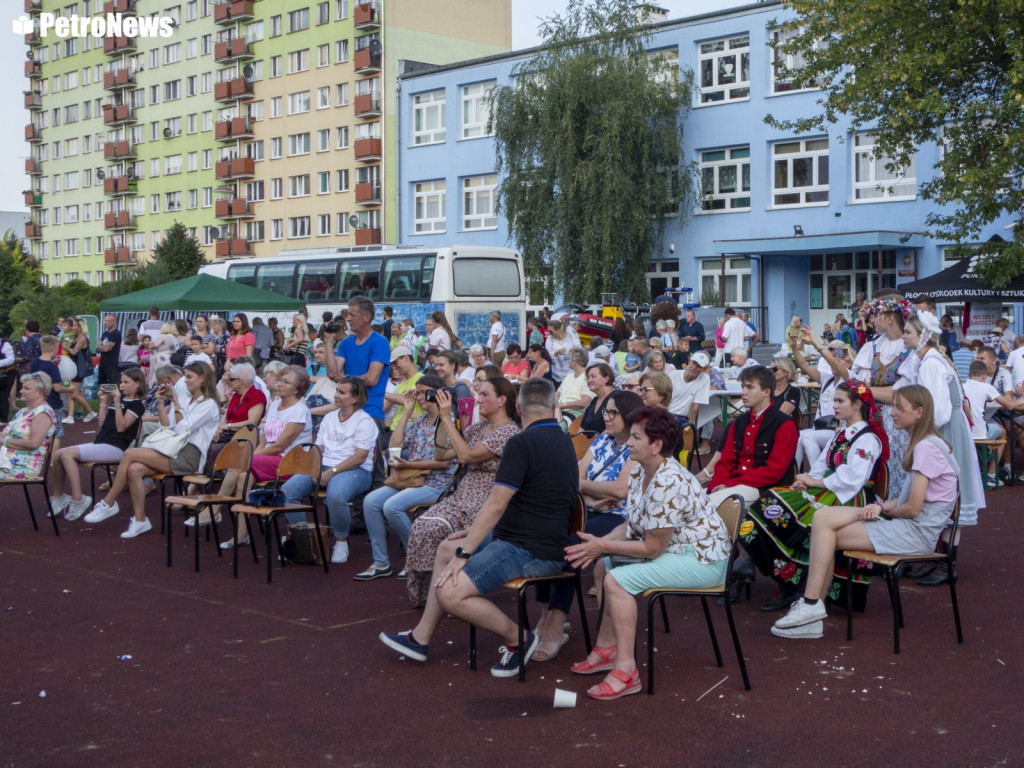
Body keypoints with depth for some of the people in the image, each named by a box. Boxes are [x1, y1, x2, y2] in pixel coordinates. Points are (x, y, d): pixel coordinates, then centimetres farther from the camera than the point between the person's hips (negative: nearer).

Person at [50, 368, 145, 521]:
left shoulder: (136, 404, -2)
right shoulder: (119, 398, 21)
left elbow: (121, 427, -14)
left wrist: (117, 402, -17)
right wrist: (103, 401, 13)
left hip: (114, 447, -8)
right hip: (99, 442, 8)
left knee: (67, 454, -24)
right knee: (57, 455, -7)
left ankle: (78, 500, -22)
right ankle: (59, 497, 5)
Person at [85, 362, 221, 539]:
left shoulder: (209, 405, -4)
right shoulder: (188, 401, 22)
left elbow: (183, 429, -14)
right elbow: (167, 427, 15)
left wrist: (175, 403, -10)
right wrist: (161, 403, 6)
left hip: (189, 456, -8)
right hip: (175, 451, 8)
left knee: (129, 454, -18)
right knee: (134, 469, -19)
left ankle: (108, 504, -6)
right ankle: (140, 520, -14)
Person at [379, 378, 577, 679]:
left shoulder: (523, 443, -17)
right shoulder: (565, 442, 12)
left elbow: (496, 505, -19)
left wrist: (464, 553, -12)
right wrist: (476, 535, 20)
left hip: (531, 551, -10)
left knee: (450, 592, -20)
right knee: (447, 549, 19)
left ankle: (519, 639, -2)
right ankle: (420, 638, 21)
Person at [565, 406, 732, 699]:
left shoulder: (668, 483, -28)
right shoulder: (639, 472, 3)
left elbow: (652, 548, -24)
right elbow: (631, 526, 8)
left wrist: (602, 546, -16)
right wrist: (598, 546, -9)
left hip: (702, 559, -11)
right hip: (673, 549, 11)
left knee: (617, 579, -23)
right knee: (603, 566, 14)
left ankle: (626, 670, -19)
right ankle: (607, 648, 19)